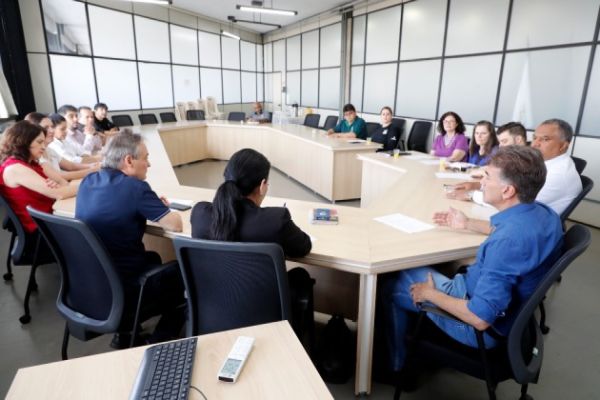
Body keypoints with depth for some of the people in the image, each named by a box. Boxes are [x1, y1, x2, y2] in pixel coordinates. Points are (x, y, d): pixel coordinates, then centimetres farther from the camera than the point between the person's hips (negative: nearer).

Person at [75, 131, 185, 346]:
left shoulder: (87, 181, 3)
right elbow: (176, 225, -16)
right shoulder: (135, 187, -20)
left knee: (153, 258, 29)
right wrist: (164, 209, 5)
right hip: (122, 290, -7)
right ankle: (159, 343, 22)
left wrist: (151, 206, 9)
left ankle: (125, 335, 30)